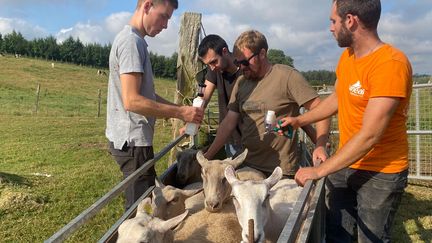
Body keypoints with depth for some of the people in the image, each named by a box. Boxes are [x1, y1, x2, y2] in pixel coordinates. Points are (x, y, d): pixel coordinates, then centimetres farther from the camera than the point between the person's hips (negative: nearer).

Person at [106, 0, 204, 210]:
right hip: (133, 142, -10)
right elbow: (132, 101, -24)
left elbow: (147, 95, 16)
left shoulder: (132, 40, 15)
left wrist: (181, 109, 7)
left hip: (131, 139, 10)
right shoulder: (131, 41, -16)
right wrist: (180, 113, -18)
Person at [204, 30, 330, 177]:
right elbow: (229, 123, 7)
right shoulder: (241, 82, 7)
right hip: (246, 166, 5)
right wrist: (208, 156, 3)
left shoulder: (287, 76, -11)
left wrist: (320, 146, -24)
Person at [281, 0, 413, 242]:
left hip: (381, 173, -6)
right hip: (345, 163, 7)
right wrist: (300, 120, 16)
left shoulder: (391, 64, -23)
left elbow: (369, 136, -26)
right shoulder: (347, 56, 2)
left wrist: (319, 170, -21)